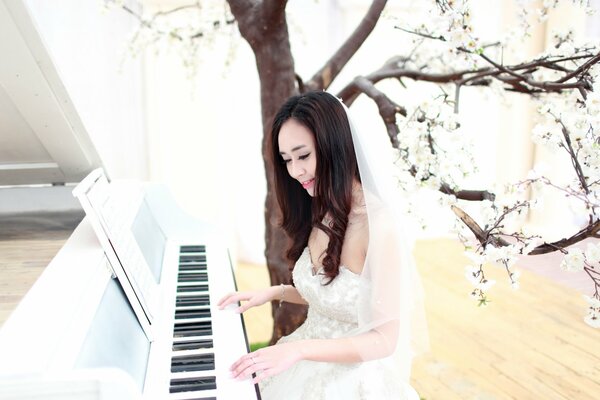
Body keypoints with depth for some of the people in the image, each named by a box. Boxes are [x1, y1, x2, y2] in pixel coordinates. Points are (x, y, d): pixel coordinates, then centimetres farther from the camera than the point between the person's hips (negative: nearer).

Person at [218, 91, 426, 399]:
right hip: (312, 362, 6)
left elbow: (384, 340, -21)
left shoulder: (379, 225, -24)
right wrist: (273, 293, 1)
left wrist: (299, 349, -27)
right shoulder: (320, 215, 0)